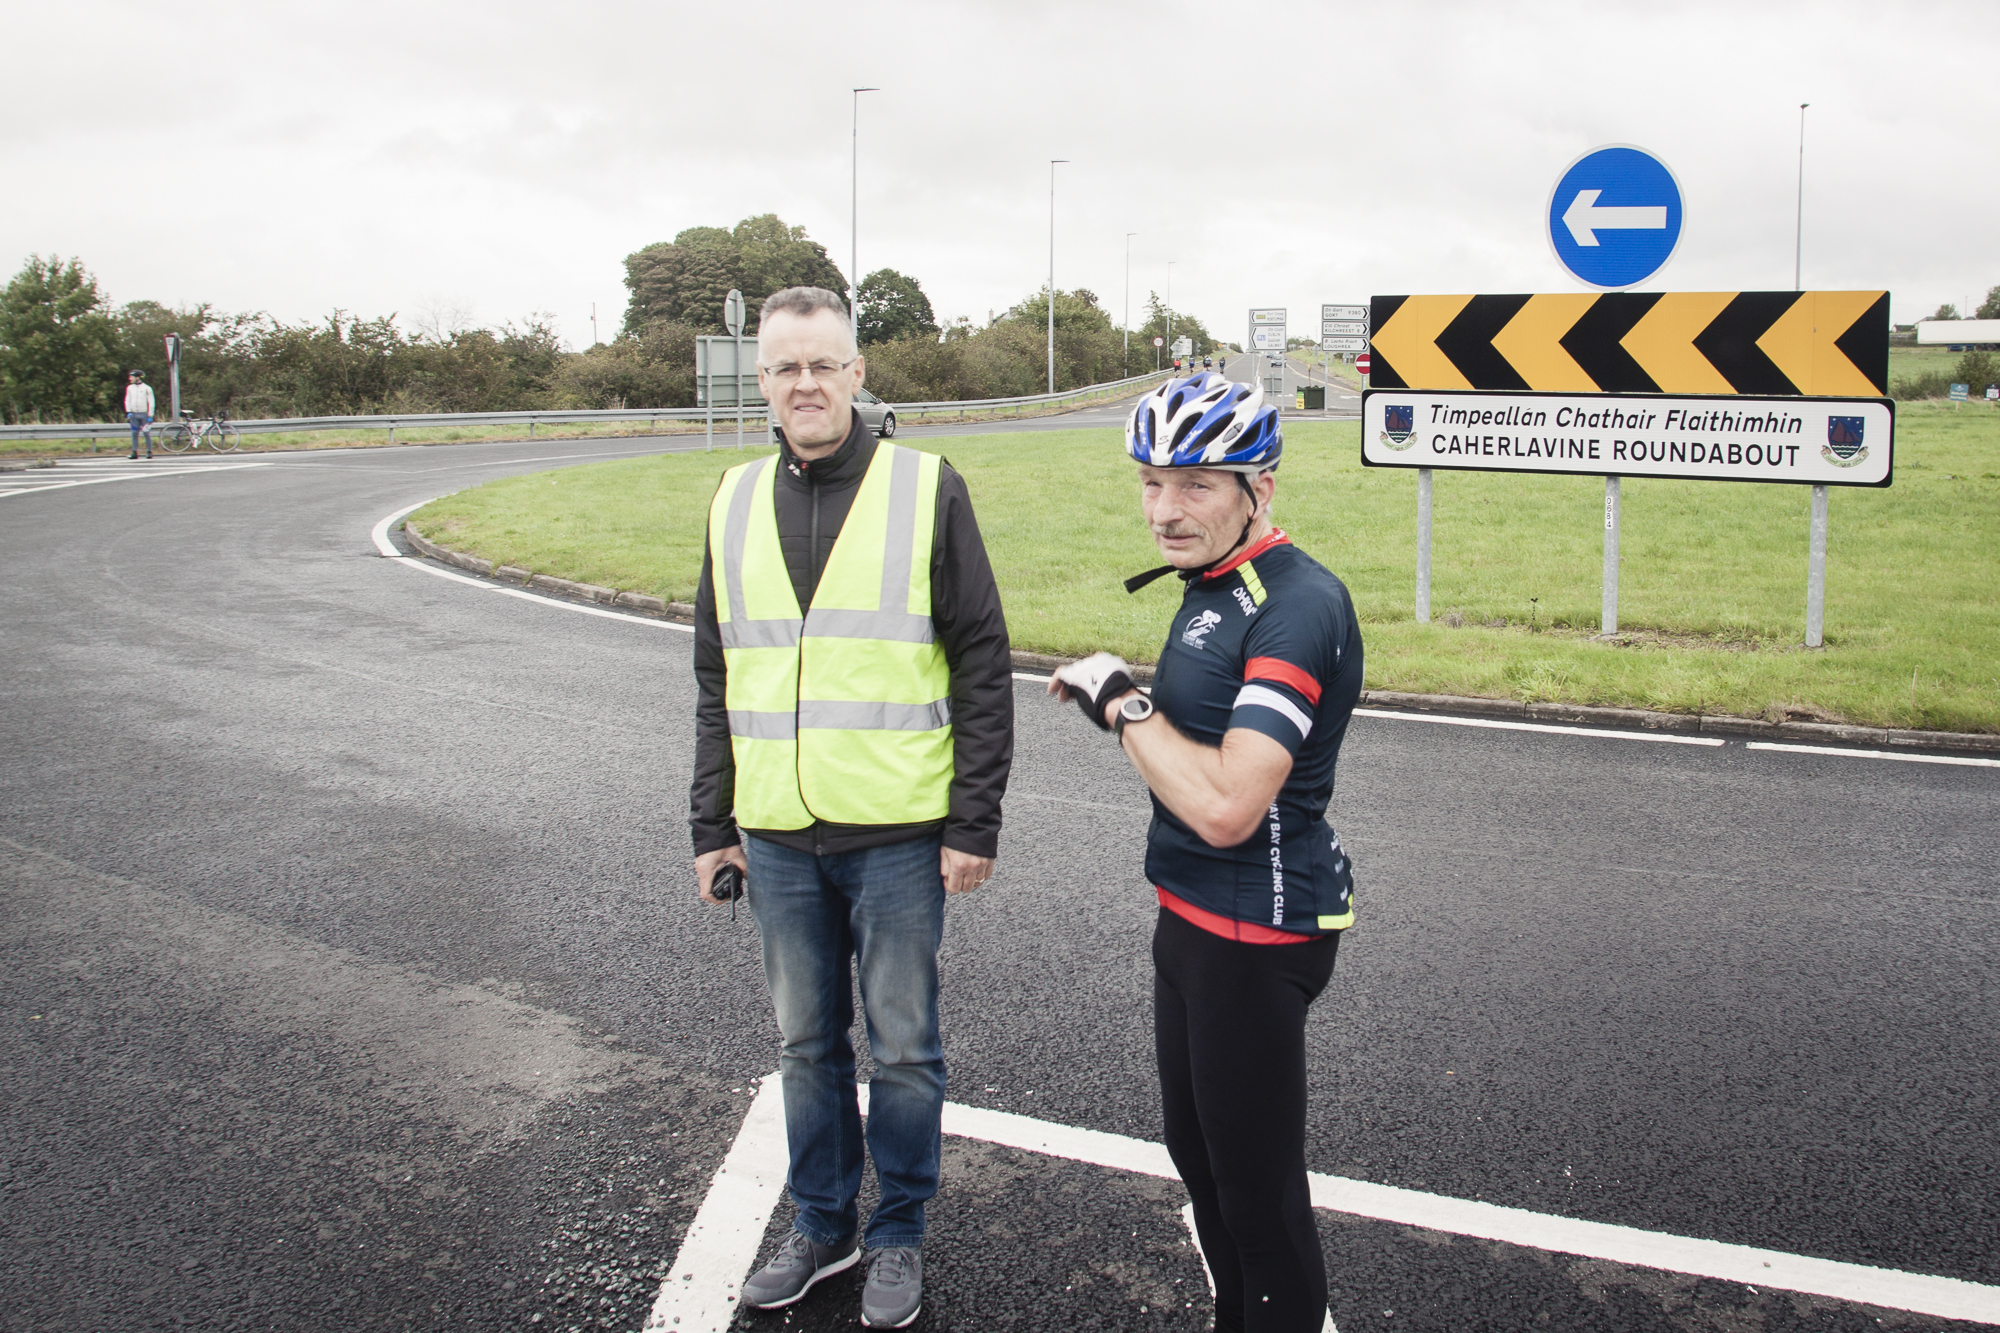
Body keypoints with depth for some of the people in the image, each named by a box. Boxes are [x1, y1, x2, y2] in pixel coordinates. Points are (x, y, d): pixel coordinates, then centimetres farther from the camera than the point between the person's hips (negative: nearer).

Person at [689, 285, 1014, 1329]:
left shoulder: (927, 489, -4)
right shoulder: (736, 502, 9)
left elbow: (983, 664, -5)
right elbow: (716, 678, 14)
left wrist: (975, 823, -9)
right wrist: (711, 824, 10)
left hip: (898, 834, -4)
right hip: (778, 838, 4)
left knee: (902, 1047, 9)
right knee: (807, 1043, 16)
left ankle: (898, 1237, 27)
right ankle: (821, 1225, 33)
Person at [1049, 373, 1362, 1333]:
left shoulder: (1299, 605, -23)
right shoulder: (1211, 588, 9)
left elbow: (1227, 806, -31)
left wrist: (1121, 699, -21)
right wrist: (1117, 706, 7)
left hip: (1255, 930, -10)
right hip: (1191, 916, 10)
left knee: (1256, 1184, 4)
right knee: (1197, 1154, 24)